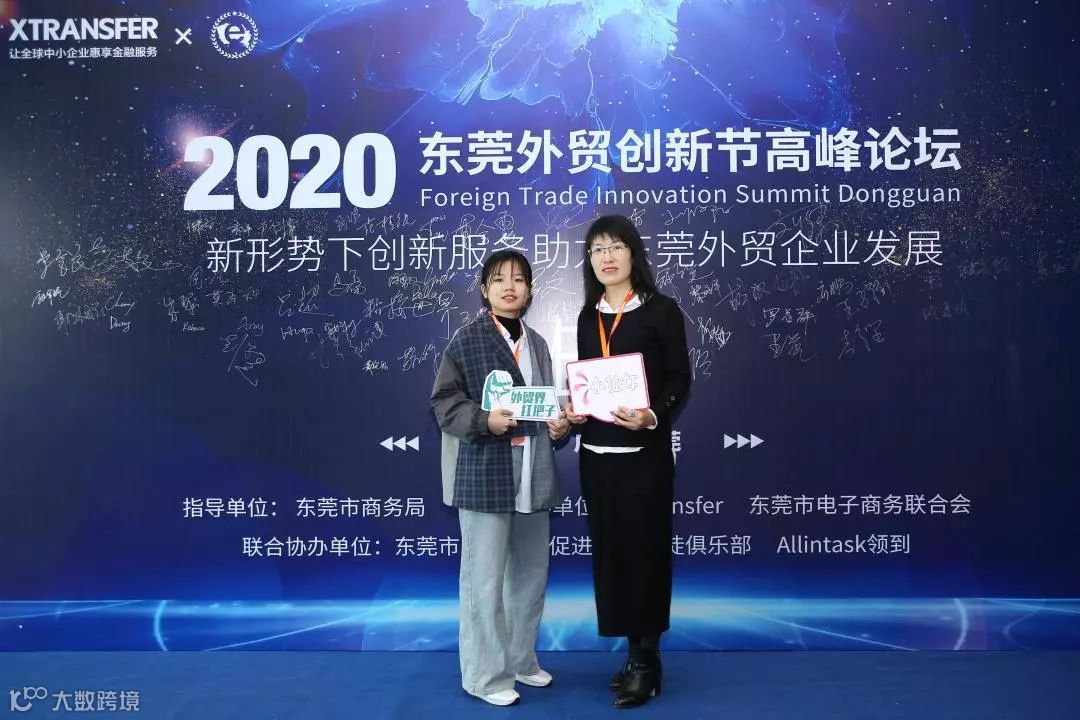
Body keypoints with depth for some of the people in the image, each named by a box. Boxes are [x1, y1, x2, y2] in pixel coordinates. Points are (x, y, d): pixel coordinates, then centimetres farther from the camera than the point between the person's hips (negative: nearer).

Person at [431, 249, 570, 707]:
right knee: (485, 580, 1)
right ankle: (486, 674, 18)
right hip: (486, 474, -6)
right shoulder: (467, 340, -6)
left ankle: (521, 660, 35)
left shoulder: (537, 344, 13)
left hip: (534, 475, 7)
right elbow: (443, 402, -8)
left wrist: (560, 424, 0)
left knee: (531, 574, 16)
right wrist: (485, 420, -22)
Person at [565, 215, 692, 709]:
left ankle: (647, 661, 15)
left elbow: (679, 379, -7)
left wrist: (652, 416, -24)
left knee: (643, 551, 1)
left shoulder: (661, 311, -3)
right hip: (596, 452, 5)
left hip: (644, 453, -5)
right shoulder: (588, 317, 12)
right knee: (609, 551, 9)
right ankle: (635, 653, 23)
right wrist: (573, 408, -5)